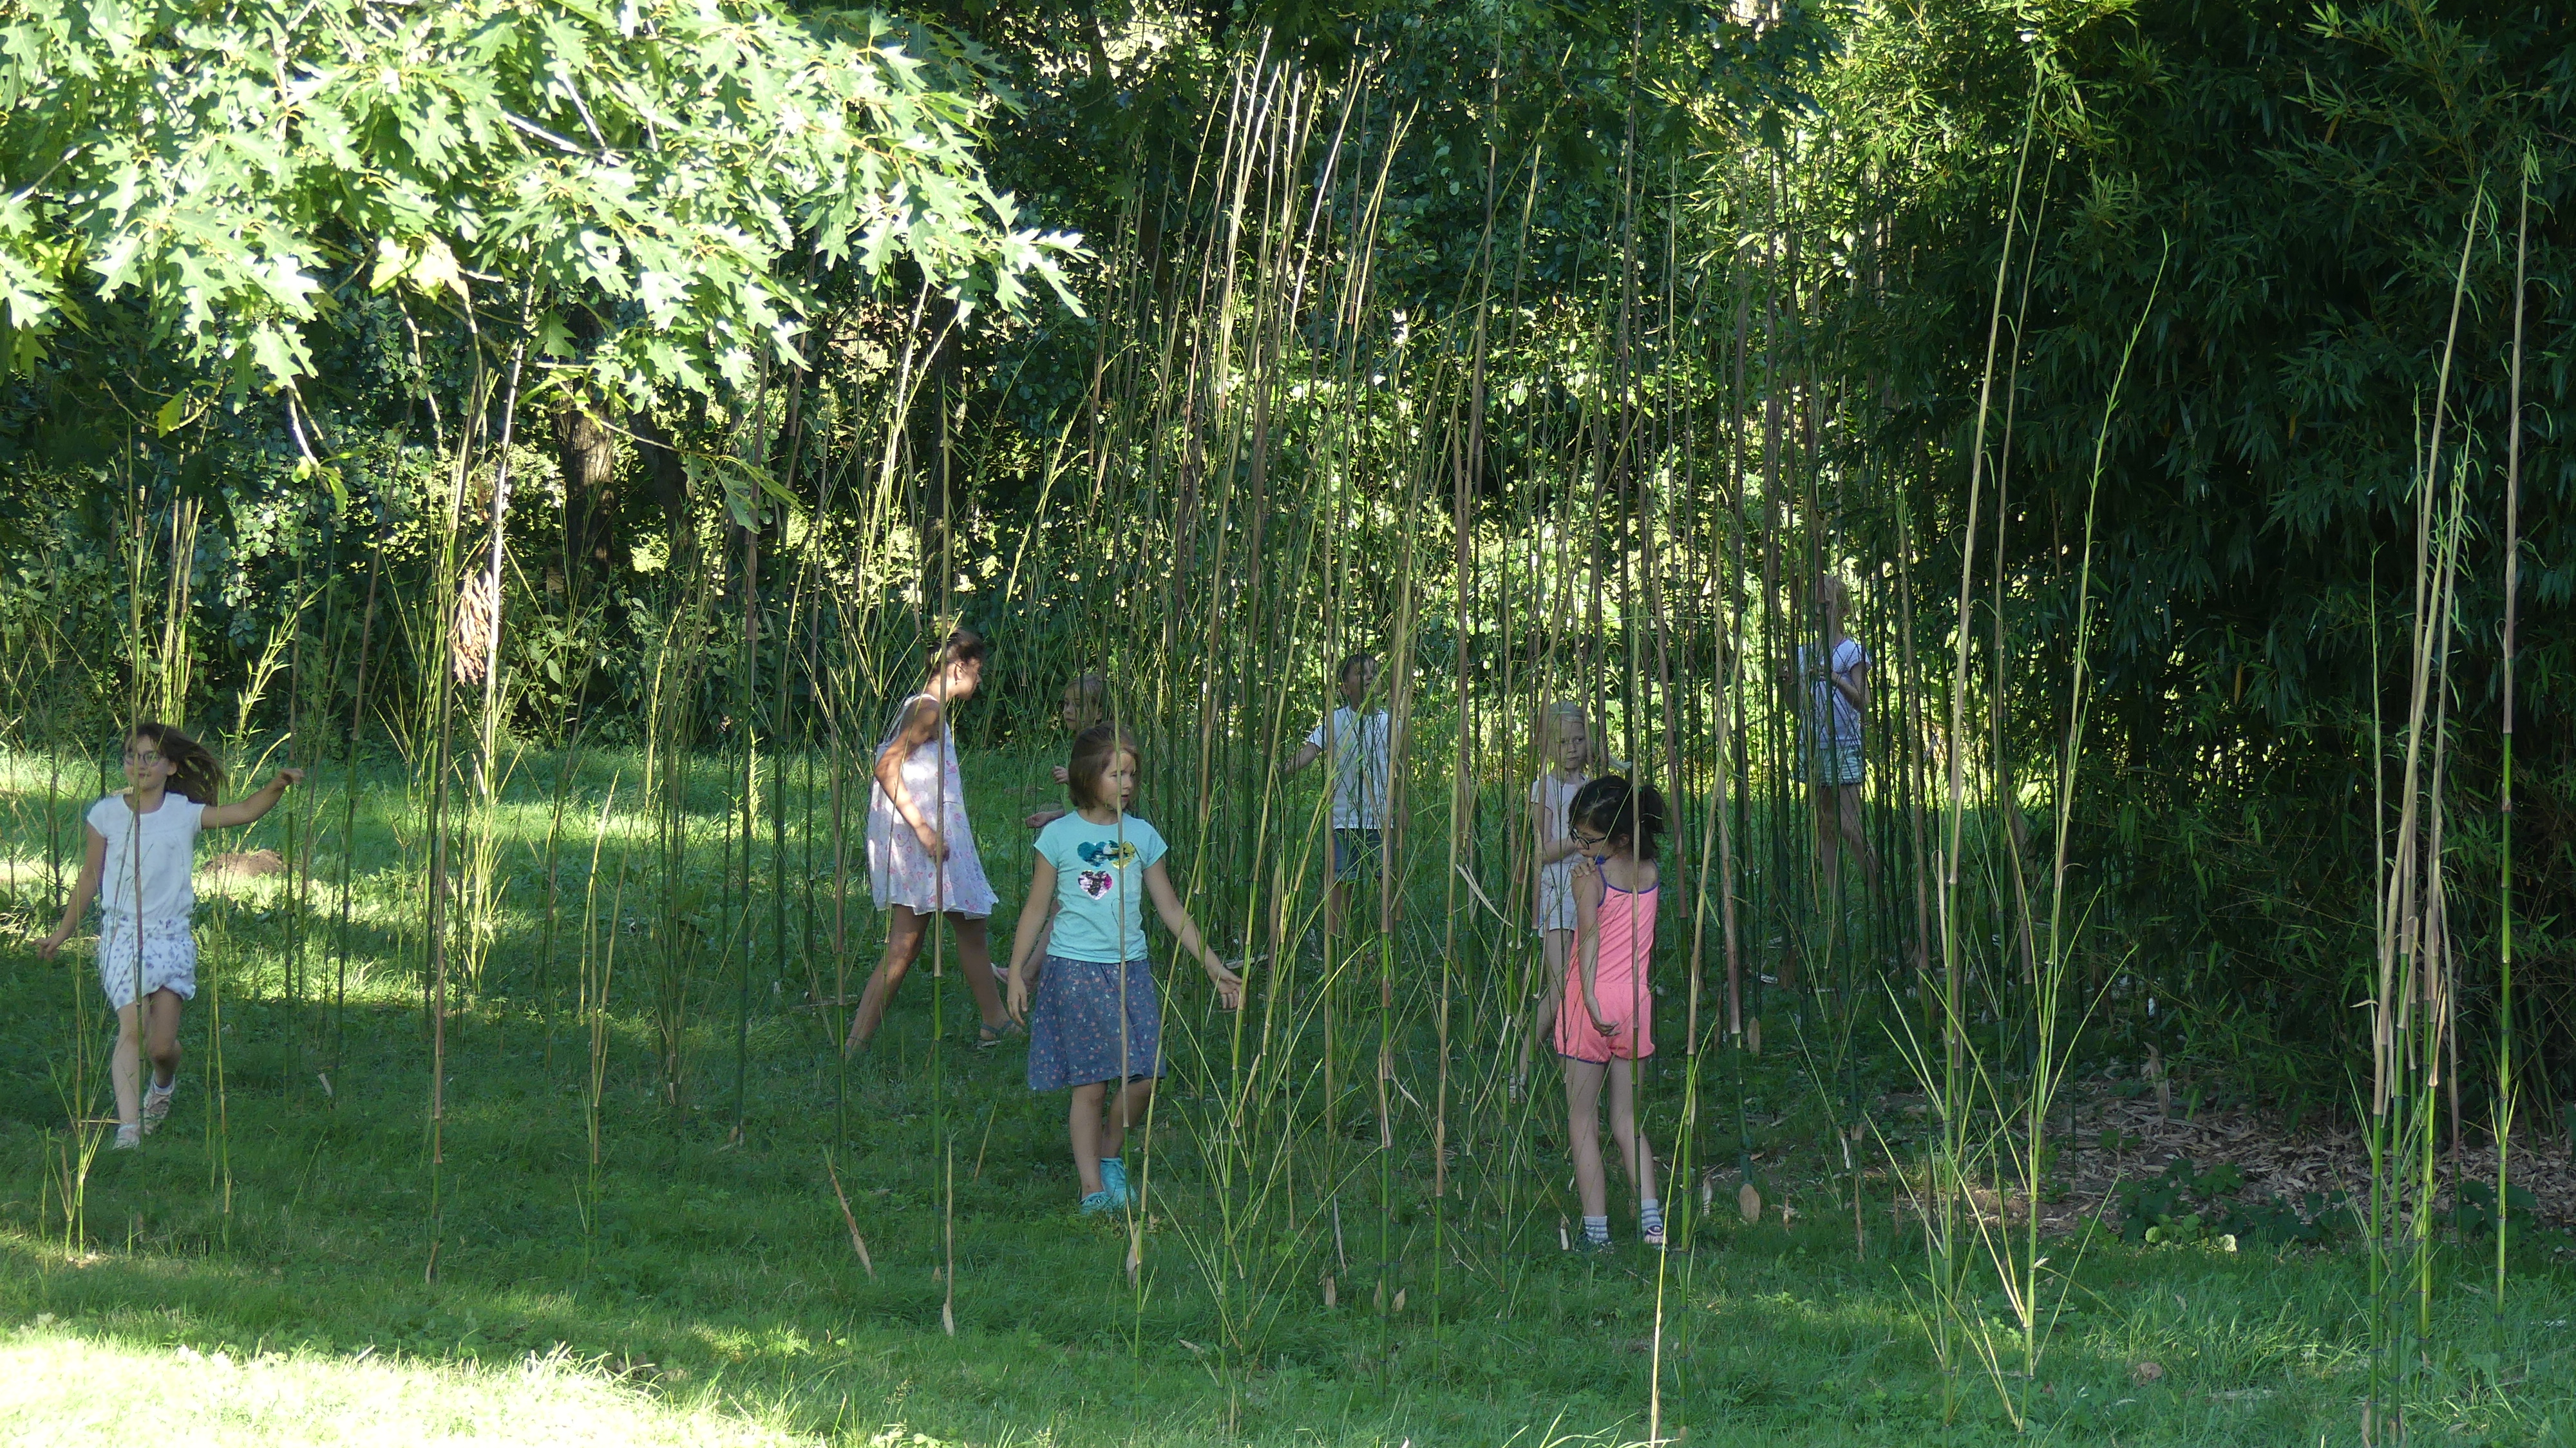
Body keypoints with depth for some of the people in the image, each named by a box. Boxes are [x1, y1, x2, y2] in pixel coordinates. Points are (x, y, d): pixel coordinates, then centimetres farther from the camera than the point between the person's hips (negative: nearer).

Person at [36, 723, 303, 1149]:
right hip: (122, 934, -1)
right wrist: (63, 932, 17)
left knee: (163, 1045, 1)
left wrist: (277, 786, -26)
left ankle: (164, 1084, 38)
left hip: (171, 936, 1)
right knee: (132, 1029, -19)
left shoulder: (184, 814, 1)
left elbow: (245, 811, -8)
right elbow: (89, 879, 12)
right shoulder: (107, 814, 2)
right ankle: (128, 1128, -23)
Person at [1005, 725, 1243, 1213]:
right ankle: (1092, 1187, 2)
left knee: (1142, 1078, -5)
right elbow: (1037, 908, 4)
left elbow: (1170, 908, 13)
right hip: (1075, 971, -3)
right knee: (1090, 1083, -4)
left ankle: (1110, 1157, 19)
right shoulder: (1059, 836, -1)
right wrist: (1017, 972, -1)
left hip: (1131, 971, 3)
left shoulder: (1142, 836, 8)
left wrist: (1215, 968, 11)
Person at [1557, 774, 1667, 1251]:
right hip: (1636, 999, 5)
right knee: (1628, 1118, 14)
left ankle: (1596, 1228, 1)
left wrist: (1590, 997, -30)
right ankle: (1650, 1215, 0)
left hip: (1592, 998, -5)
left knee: (1583, 1120, 4)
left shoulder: (1590, 874, -11)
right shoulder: (1650, 873, 6)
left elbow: (1590, 933, -24)